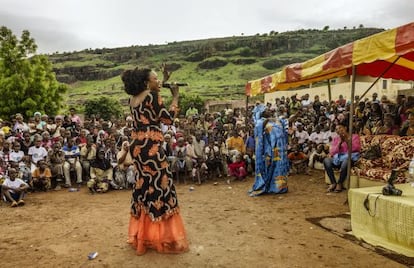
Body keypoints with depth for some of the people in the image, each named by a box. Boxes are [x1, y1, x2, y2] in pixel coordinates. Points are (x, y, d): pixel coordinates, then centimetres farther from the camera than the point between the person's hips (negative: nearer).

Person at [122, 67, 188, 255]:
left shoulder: (133, 99, 13)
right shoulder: (152, 96, -11)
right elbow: (168, 118, -12)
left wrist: (163, 85, 25)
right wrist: (175, 97, -1)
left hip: (137, 146, 9)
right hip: (151, 146, -9)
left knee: (143, 185, 16)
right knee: (159, 184, 0)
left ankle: (142, 234, 26)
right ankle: (161, 235, 8)